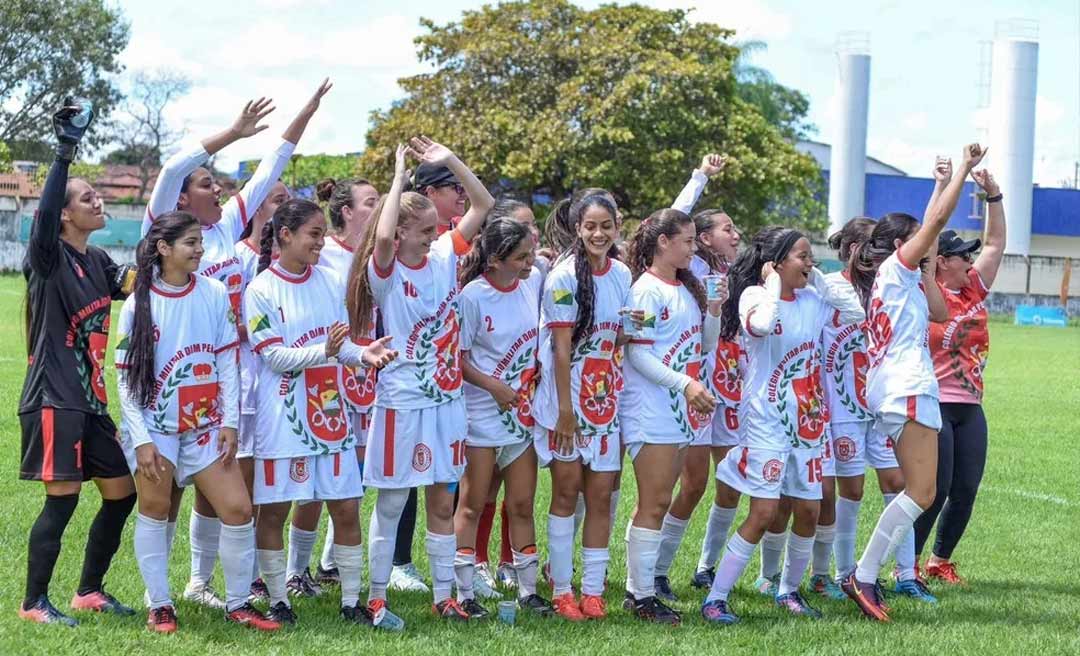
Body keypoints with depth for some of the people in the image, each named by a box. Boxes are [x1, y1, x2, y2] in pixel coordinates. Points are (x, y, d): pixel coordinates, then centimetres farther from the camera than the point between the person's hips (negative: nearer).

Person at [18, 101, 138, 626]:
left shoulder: (96, 262, 11)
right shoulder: (49, 258, -10)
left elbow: (133, 285, 28)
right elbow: (43, 213, -30)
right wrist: (65, 150, -36)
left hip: (90, 399, 8)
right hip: (54, 399, -8)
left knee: (121, 494, 10)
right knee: (61, 500, -7)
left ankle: (89, 590, 23)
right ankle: (34, 602, 6)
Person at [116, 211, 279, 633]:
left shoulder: (214, 294, -1)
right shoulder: (138, 305, -6)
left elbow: (227, 361, 3)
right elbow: (125, 377, -5)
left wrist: (230, 421, -2)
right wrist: (141, 440, -11)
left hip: (205, 423, 2)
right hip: (155, 425, -2)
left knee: (238, 510, -3)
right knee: (155, 511, 2)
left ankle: (238, 604, 10)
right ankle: (159, 605, 15)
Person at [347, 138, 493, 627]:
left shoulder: (444, 257, 4)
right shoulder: (385, 271, -11)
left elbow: (483, 205, 6)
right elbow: (382, 236, -34)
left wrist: (449, 161, -5)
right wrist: (400, 176, -25)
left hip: (447, 399, 5)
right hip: (402, 402, -5)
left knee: (443, 502, 11)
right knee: (391, 504, 3)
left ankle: (444, 597, 19)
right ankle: (376, 599, 12)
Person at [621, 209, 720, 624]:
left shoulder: (687, 289, 15)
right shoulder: (647, 290, -10)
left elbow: (705, 345, 18)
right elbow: (638, 353, -15)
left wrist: (715, 308, 2)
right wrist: (685, 383, -23)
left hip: (682, 413, 8)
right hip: (652, 413, -8)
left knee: (658, 503, 10)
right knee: (653, 504, -7)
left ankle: (639, 586, 16)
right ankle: (643, 596, -2)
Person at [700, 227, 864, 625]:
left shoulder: (811, 301, 7)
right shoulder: (754, 294, -11)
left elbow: (856, 314, 11)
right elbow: (759, 324, -32)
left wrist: (821, 283, 5)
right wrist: (773, 284, -18)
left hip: (807, 420, 7)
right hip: (767, 420, -7)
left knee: (808, 511, 8)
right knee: (763, 513, -11)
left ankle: (788, 590, 27)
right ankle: (715, 598, -5)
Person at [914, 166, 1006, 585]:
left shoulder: (974, 290, 10)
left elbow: (995, 243, 15)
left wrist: (993, 195, 7)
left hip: (970, 408, 7)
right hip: (934, 405, -7)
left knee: (966, 491, 7)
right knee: (935, 490, -6)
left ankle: (941, 561, 22)